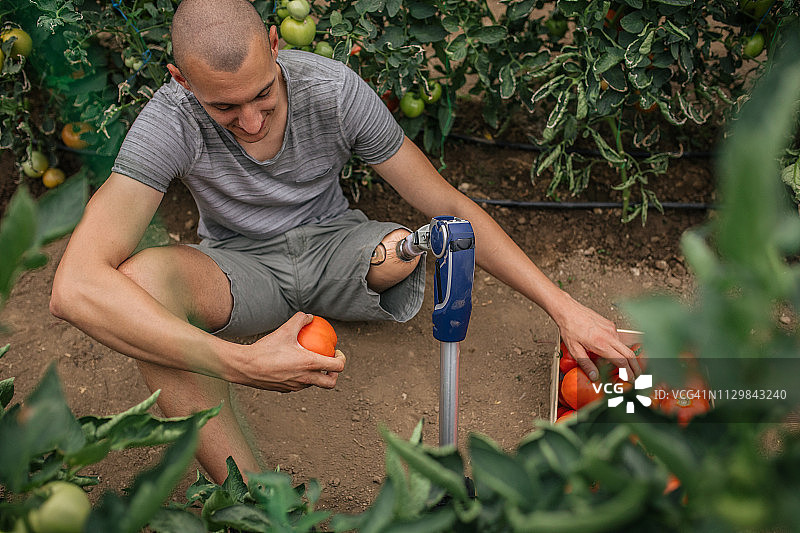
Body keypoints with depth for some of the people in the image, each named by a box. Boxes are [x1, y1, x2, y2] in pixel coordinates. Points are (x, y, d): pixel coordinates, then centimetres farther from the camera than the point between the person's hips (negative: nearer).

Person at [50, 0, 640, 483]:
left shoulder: (335, 89, -21)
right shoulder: (171, 123, -27)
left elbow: (448, 204, -16)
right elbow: (76, 288, -39)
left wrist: (564, 307, -21)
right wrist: (242, 363, -50)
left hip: (334, 249, 2)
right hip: (241, 268, -1)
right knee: (140, 280, -36)